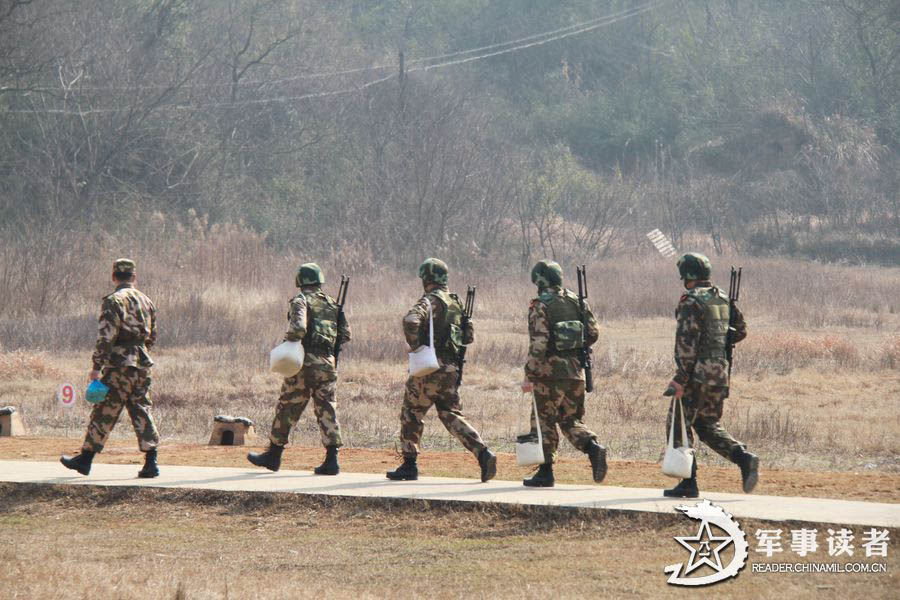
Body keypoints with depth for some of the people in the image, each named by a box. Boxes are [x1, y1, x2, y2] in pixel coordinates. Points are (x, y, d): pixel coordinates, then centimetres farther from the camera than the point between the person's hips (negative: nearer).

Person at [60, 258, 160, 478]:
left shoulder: (113, 301, -10)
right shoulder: (146, 301, 12)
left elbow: (106, 337, -17)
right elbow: (152, 336, 19)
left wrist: (97, 366, -15)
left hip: (119, 364, -6)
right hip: (142, 365, 6)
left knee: (104, 412, 1)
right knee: (141, 412, 8)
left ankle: (86, 458, 8)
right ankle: (151, 463, 1)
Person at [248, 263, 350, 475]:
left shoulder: (300, 301, -6)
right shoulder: (332, 303, 12)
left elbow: (298, 328, -23)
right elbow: (346, 334, 12)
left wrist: (287, 341, -6)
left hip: (305, 361, -5)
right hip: (327, 362, 5)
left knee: (288, 408, 6)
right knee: (327, 409, 4)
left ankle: (273, 455, 14)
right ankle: (331, 460, -3)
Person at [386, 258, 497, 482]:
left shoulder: (430, 300, -11)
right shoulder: (455, 303, 13)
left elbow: (411, 320, -30)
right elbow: (469, 335, 19)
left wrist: (415, 346, -16)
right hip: (450, 369, 7)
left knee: (411, 414, 8)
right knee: (451, 416, 10)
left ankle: (409, 465, 11)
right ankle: (483, 453, -8)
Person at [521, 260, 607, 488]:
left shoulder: (540, 306, -11)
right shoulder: (576, 301, 7)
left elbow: (538, 344, -17)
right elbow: (593, 332, 9)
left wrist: (529, 376, -15)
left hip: (550, 373, -6)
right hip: (575, 371, 6)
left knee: (544, 421, 6)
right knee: (570, 420, 15)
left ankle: (545, 472, 7)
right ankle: (593, 448, -10)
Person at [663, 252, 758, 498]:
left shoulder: (691, 301, -12)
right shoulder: (722, 298, 11)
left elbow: (686, 341, -19)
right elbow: (740, 330, 19)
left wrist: (680, 378, -20)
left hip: (698, 373, -7)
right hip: (721, 373, 7)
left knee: (679, 425, 3)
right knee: (708, 425, 18)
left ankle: (688, 484, 0)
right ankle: (743, 457, -2)